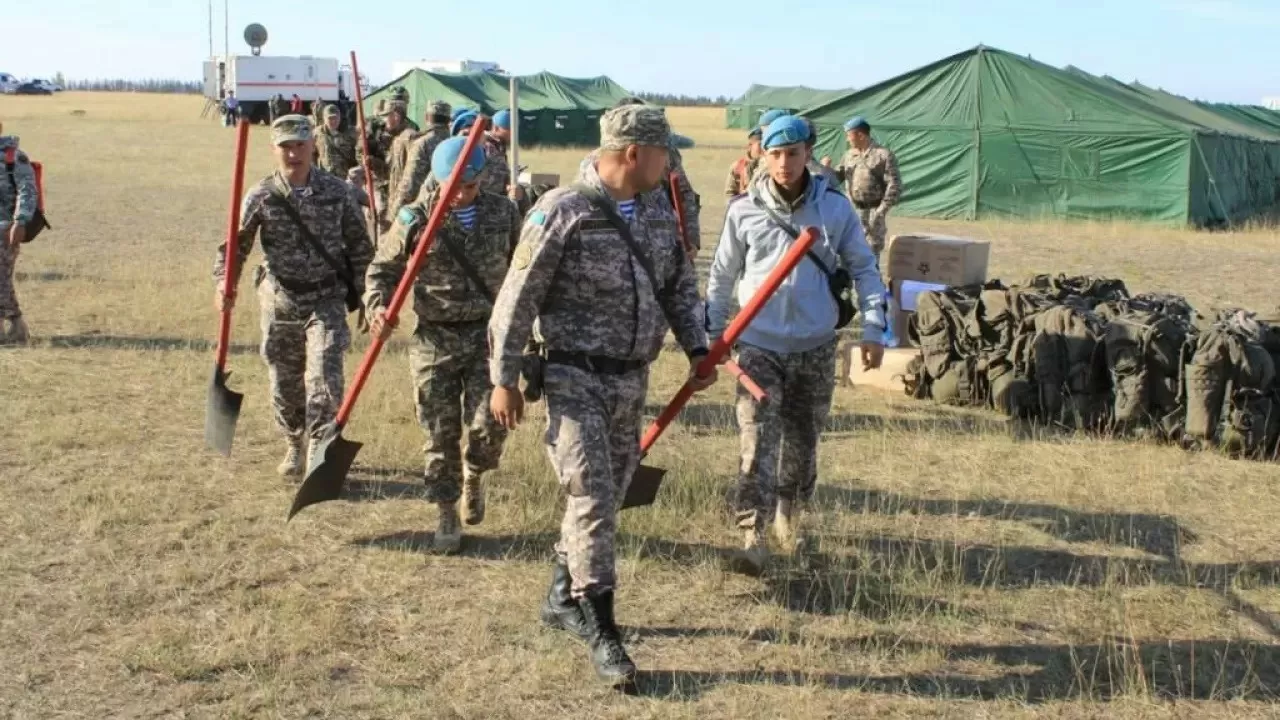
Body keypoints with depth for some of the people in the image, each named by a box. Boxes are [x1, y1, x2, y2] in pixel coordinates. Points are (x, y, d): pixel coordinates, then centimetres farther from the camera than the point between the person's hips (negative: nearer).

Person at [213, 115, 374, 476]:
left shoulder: (336, 191, -5)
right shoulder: (261, 196, -5)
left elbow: (359, 245, 3)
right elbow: (236, 243, -1)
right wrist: (224, 282, -17)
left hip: (327, 299, -1)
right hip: (280, 301, 2)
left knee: (324, 376, -14)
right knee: (284, 381, 12)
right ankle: (295, 445, 35)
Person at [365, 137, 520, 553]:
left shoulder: (503, 213, 1)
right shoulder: (415, 220, -6)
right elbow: (382, 270, 2)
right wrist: (378, 308, -17)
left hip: (488, 333, 1)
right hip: (436, 339, -1)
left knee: (488, 425, -7)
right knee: (441, 432, 5)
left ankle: (473, 477, 27)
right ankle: (447, 515, 23)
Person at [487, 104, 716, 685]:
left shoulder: (659, 212, 6)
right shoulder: (562, 213, -15)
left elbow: (681, 285, 16)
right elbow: (517, 300, -12)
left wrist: (697, 348, 3)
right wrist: (504, 378, -11)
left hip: (632, 379, 7)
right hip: (576, 379, -7)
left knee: (609, 494, 15)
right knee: (592, 499, -7)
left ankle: (563, 597, 33)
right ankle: (600, 630, 1)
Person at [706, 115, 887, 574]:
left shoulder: (835, 208, -1)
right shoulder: (744, 211, -2)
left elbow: (863, 269, 6)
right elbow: (722, 276, 7)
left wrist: (873, 328, -2)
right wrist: (713, 337, 7)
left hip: (815, 348, 1)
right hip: (759, 346, -1)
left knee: (803, 443, 14)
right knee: (758, 443, -11)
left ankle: (788, 515, 36)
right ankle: (753, 536, -11)